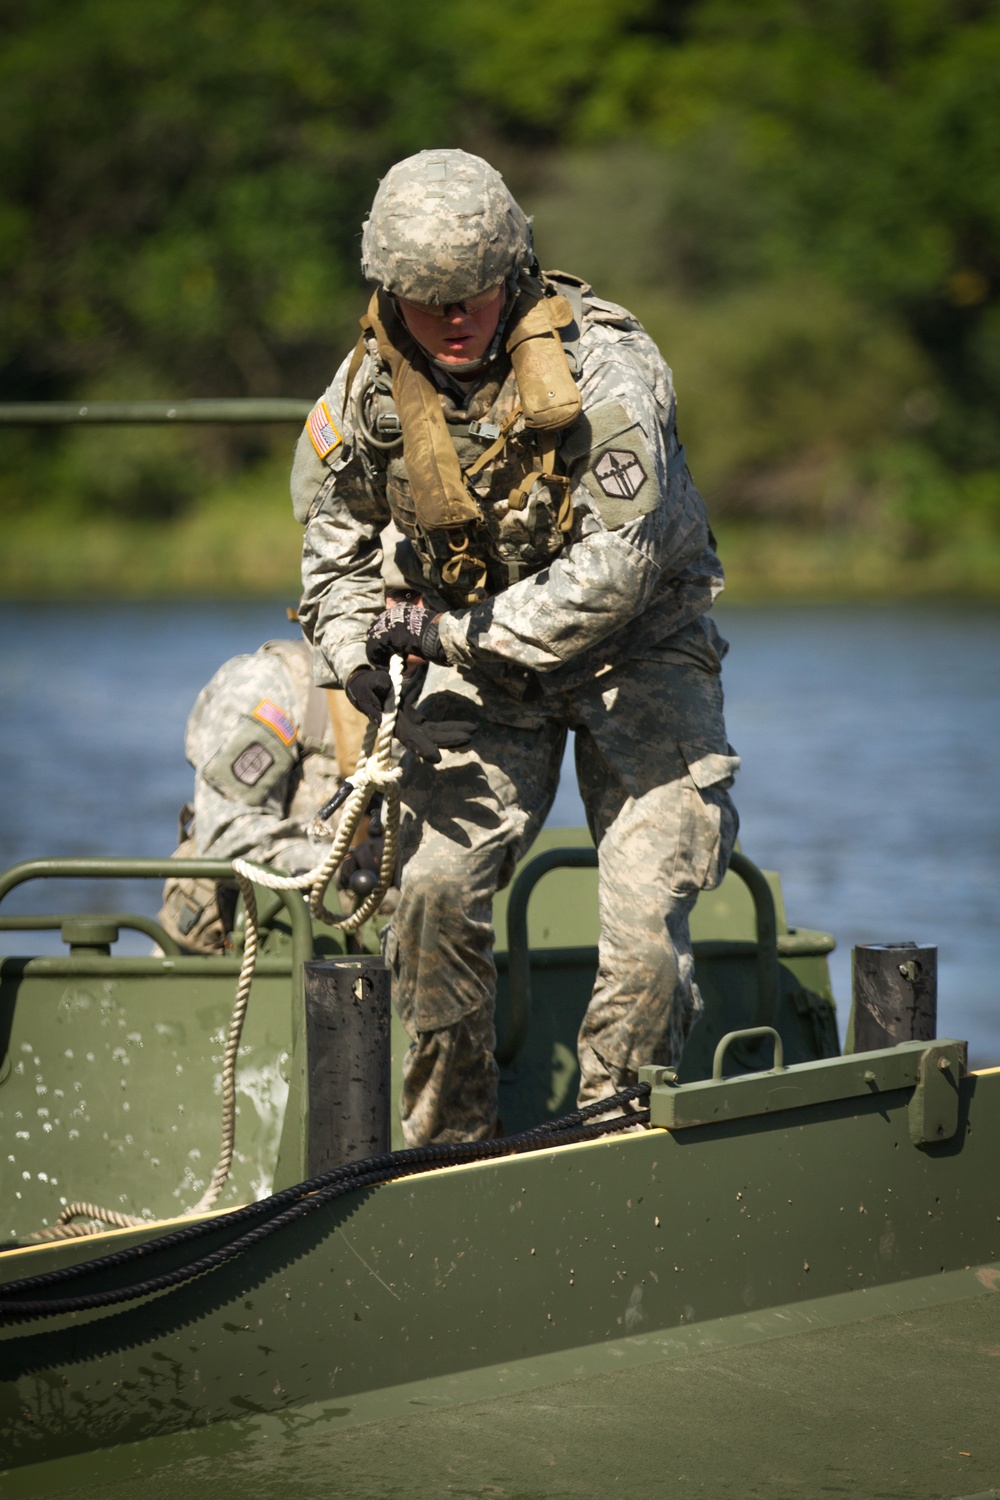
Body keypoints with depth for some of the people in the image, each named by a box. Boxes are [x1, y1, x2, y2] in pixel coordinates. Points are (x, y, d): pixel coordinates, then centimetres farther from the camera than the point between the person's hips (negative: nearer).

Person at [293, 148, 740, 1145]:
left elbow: (615, 569, -29)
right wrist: (349, 637, -9)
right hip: (484, 654, 4)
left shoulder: (604, 366, -26)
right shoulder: (370, 385, -10)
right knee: (435, 887, -11)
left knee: (644, 913, -14)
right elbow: (334, 523, 9)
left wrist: (454, 636, -26)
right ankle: (446, 1142, 5)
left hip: (635, 646, -4)